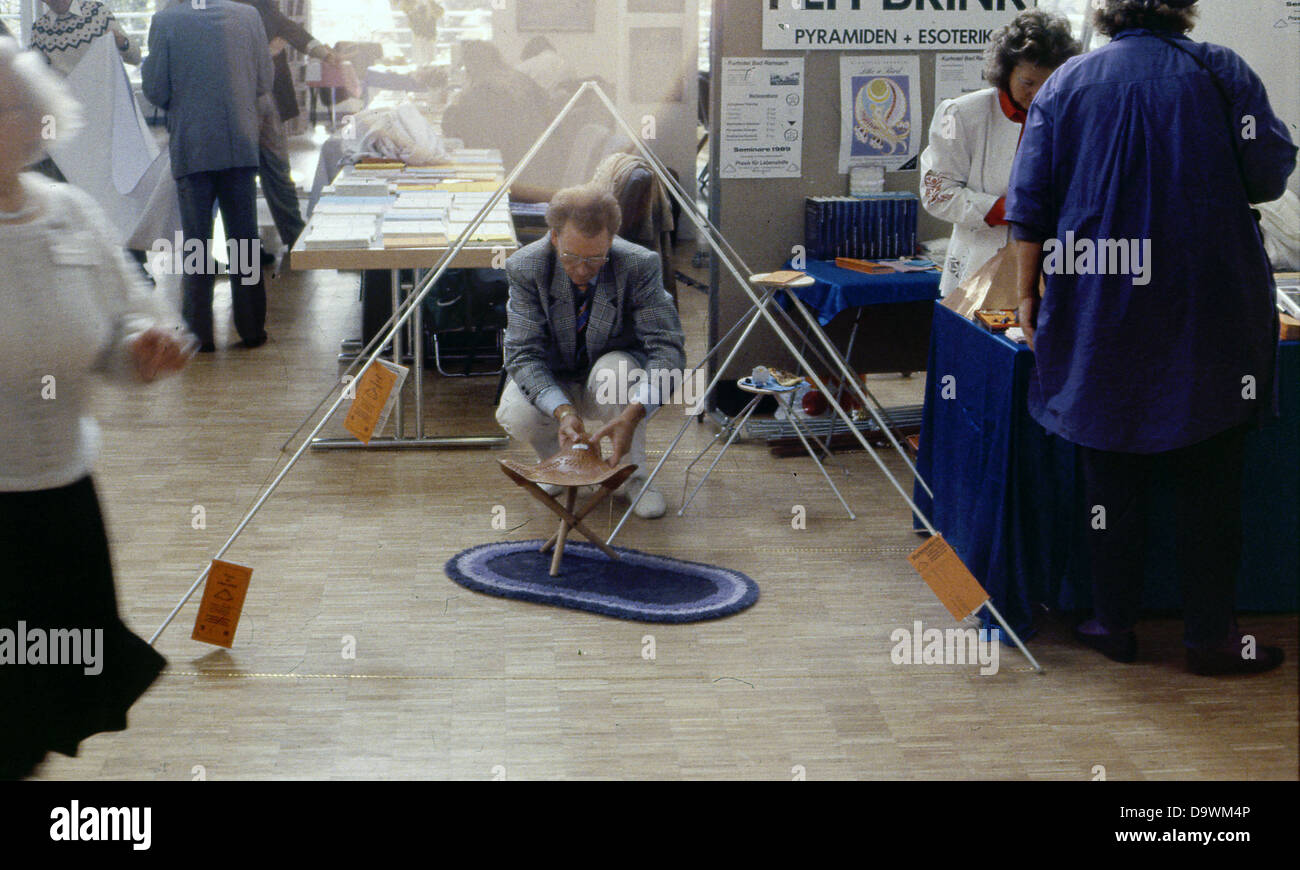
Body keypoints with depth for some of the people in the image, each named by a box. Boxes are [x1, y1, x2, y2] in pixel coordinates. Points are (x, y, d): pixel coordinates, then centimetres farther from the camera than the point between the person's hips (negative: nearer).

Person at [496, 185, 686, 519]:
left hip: (613, 367, -1)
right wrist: (562, 410, -43)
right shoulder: (526, 268, -23)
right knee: (515, 414, -30)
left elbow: (667, 348, -28)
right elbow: (523, 353, -24)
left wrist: (633, 414, -46)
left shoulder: (639, 265, -26)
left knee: (615, 370, -36)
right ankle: (558, 459, 7)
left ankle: (633, 476, -12)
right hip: (553, 383, 1)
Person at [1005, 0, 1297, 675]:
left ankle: (1114, 624, 15)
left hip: (1096, 312, 2)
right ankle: (1211, 635, 9)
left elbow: (1030, 203, 3)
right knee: (1208, 478, 5)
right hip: (1204, 312, -2)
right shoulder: (1221, 72, -1)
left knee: (1109, 472, 10)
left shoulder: (1065, 84, 5)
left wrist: (1027, 295, 8)